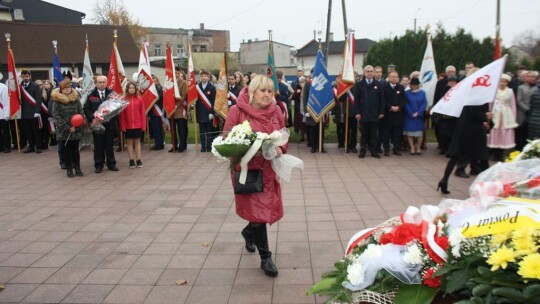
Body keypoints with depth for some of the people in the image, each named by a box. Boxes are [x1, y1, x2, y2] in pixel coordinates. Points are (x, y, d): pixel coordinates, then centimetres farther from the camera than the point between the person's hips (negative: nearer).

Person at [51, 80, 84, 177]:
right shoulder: (57, 100, -2)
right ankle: (69, 169, 13)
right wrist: (67, 127, -13)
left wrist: (76, 126, -10)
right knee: (66, 150, 5)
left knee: (75, 149, 6)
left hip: (76, 130, 1)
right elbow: (56, 115, -6)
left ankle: (77, 168, 13)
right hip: (63, 130, -1)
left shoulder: (76, 98, 3)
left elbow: (81, 113, 3)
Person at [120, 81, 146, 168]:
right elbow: (122, 114, -2)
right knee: (129, 142, 7)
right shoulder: (124, 99, -3)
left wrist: (143, 125, -3)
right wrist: (122, 126, -6)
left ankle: (138, 160, 14)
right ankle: (131, 160, 13)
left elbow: (143, 113, 0)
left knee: (137, 141, 8)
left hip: (138, 125, 0)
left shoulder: (139, 99, -1)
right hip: (128, 125, 0)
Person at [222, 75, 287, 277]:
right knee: (258, 210, -1)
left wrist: (279, 149, -11)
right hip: (246, 168, -4)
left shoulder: (276, 111, 3)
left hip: (268, 168, 5)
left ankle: (249, 232, 47)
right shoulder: (237, 110, -10)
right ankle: (265, 257, 13)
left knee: (267, 208, 13)